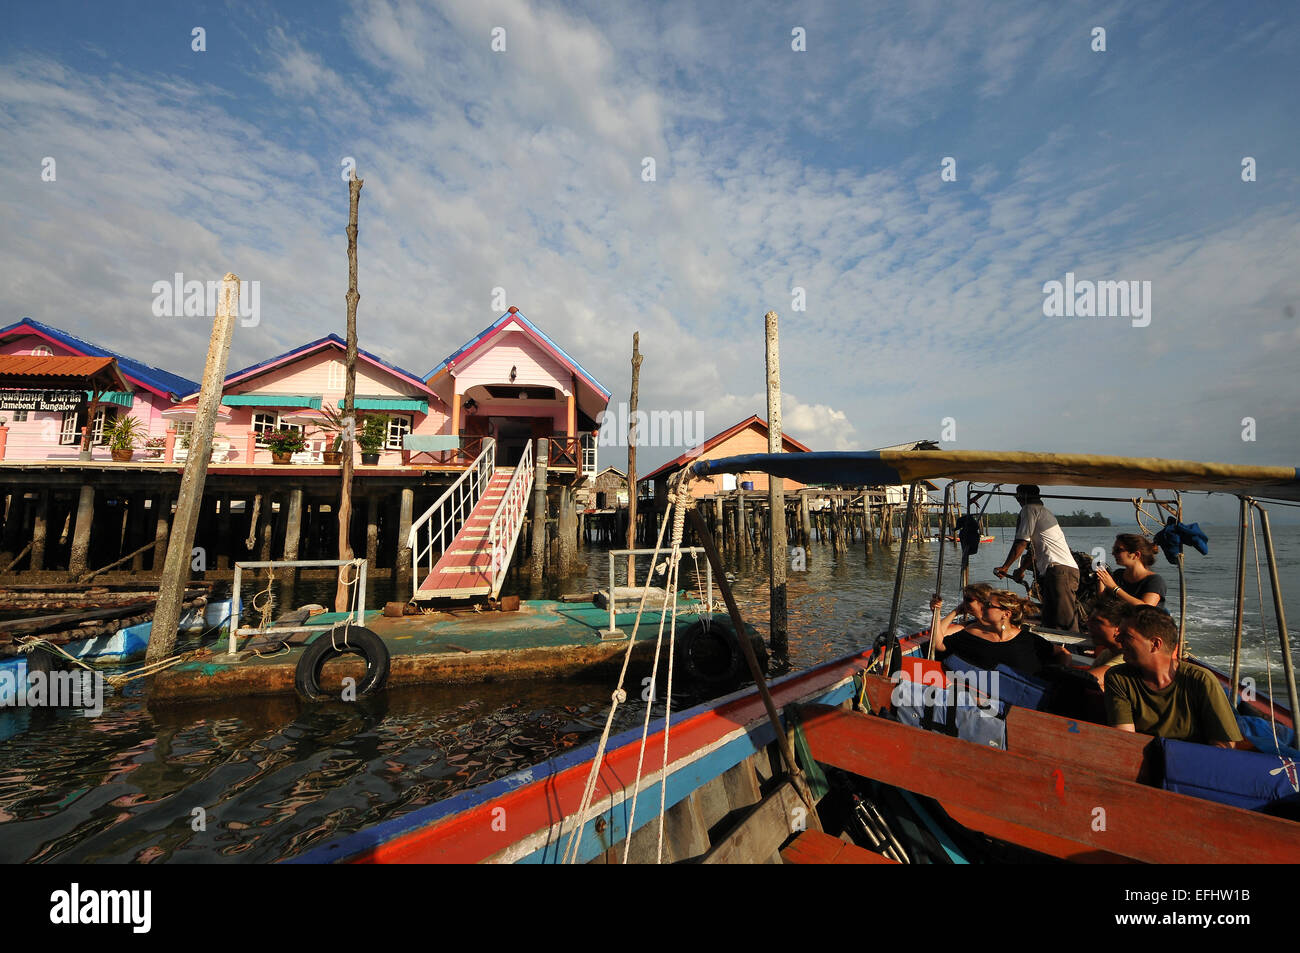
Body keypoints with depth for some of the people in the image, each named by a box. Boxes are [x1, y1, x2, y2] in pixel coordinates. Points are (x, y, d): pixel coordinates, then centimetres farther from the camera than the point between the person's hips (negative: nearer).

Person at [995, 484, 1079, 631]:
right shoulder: (1044, 511, 28)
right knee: (1050, 621, 11)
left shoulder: (1029, 509, -2)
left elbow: (1021, 543, -7)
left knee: (1066, 622, -15)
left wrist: (1005, 567, 0)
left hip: (1059, 570, -10)